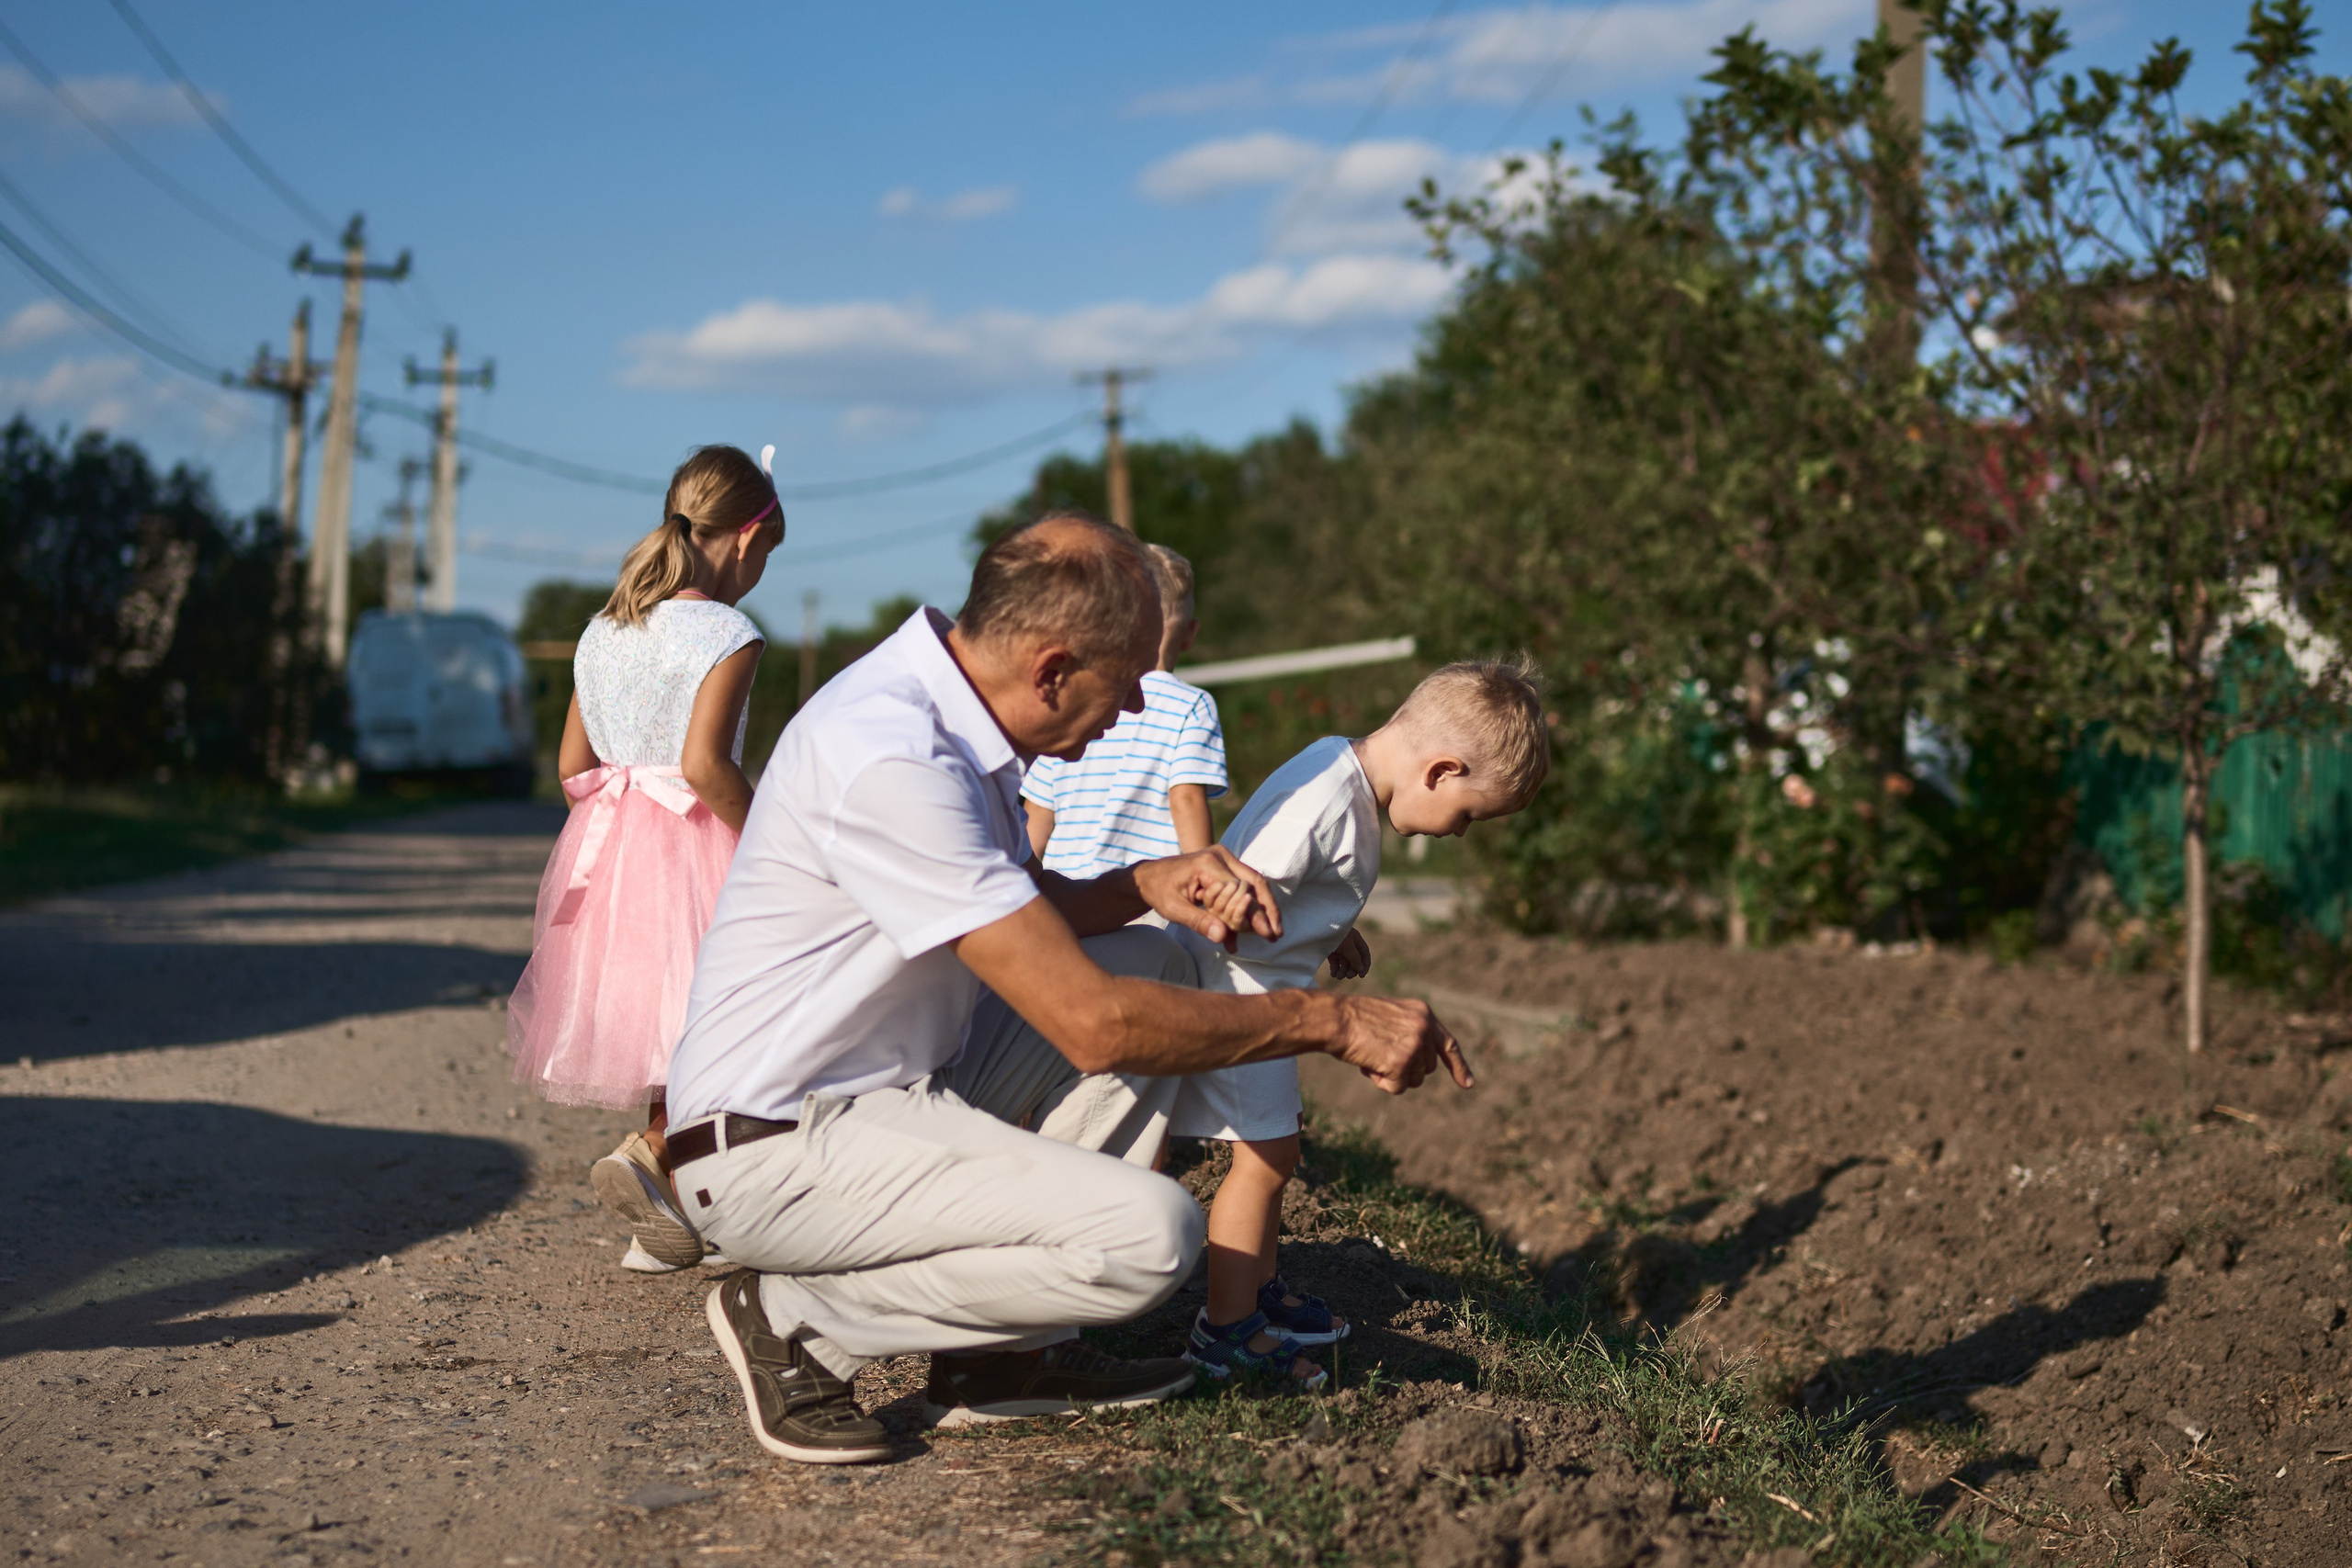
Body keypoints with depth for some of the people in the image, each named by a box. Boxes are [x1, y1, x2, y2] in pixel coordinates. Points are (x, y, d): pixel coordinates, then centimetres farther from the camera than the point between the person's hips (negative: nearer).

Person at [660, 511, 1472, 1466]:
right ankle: (798, 1321, -6)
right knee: (1150, 1235, -24)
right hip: (774, 1150, -10)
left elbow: (1026, 911, 23)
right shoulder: (891, 760, -25)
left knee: (1153, 961, 11)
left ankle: (1004, 1352, 7)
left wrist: (1148, 885, 1)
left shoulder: (945, 710, 6)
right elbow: (1091, 1023, -25)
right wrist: (1331, 1022, -15)